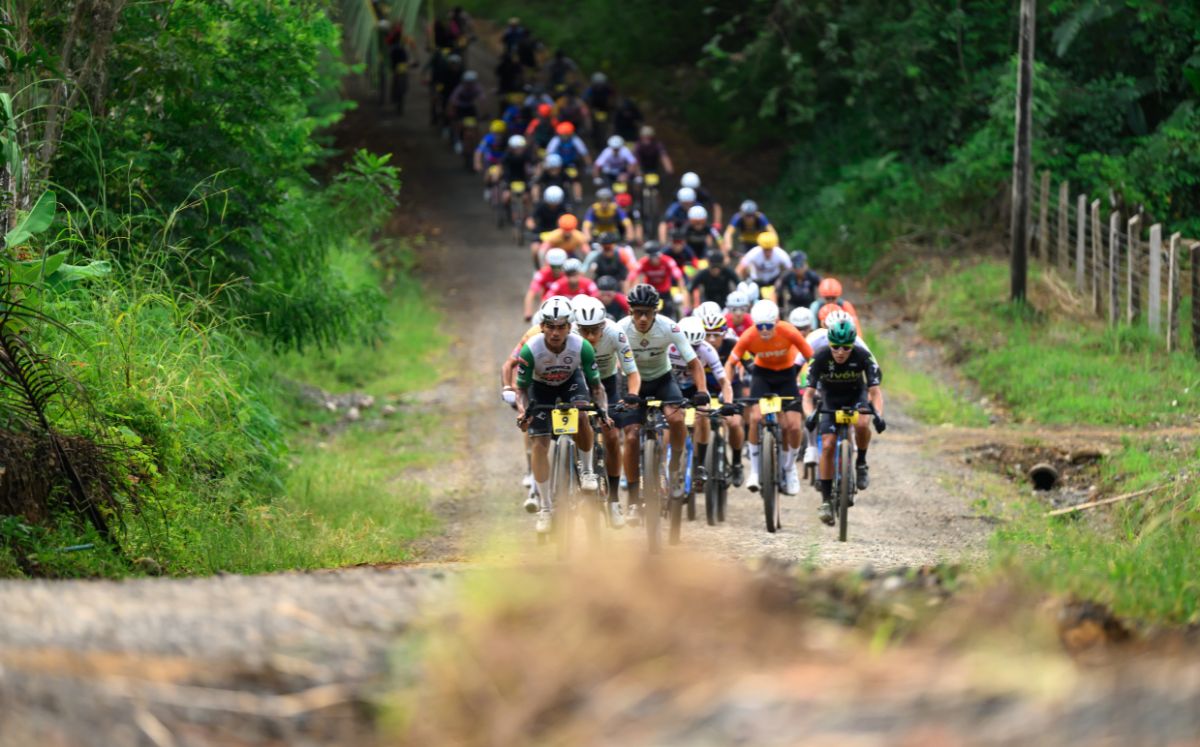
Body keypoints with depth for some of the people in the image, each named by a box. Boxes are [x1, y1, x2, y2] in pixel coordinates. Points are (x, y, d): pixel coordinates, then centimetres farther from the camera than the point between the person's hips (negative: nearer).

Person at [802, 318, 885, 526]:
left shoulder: (863, 357, -27)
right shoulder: (820, 358, -27)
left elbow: (875, 390, -27)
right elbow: (809, 393, -28)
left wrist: (878, 414, -45)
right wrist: (810, 415, -48)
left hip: (856, 397, -1)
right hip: (830, 400, 1)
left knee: (861, 424, -33)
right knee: (827, 446, -14)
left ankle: (861, 463, -6)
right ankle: (826, 499, -5)